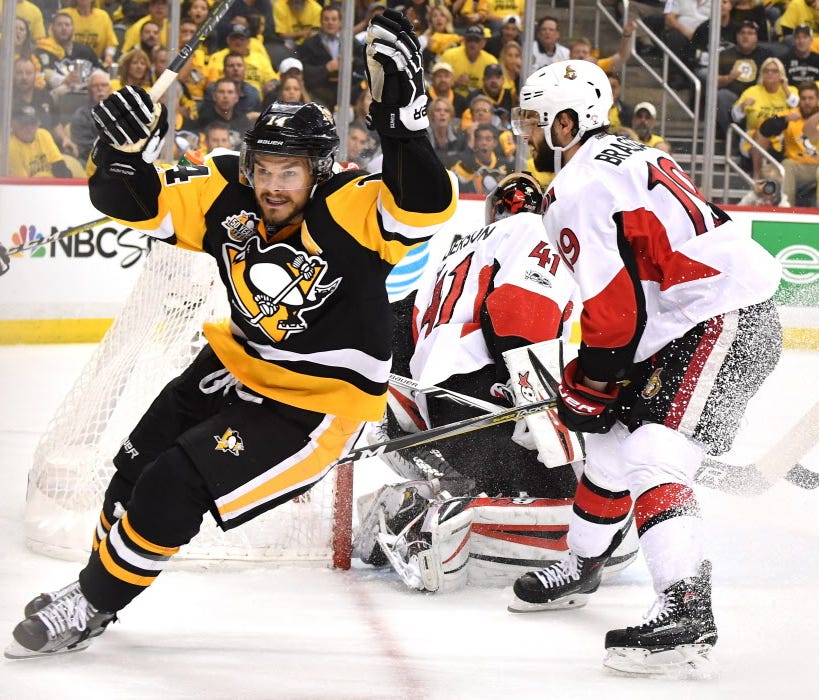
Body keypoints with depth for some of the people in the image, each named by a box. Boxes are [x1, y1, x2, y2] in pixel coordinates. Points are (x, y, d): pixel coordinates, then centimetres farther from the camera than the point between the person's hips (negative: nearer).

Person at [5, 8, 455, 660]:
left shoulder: (350, 210, -27)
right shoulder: (227, 195, -12)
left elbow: (426, 208, -43)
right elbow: (134, 203, -8)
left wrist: (401, 116, -52)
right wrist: (126, 152, -29)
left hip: (318, 405, -7)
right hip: (239, 365, 7)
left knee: (176, 485, -14)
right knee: (137, 466, 15)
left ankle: (95, 603, 7)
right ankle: (95, 577, 41)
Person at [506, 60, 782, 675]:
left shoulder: (580, 190, -13)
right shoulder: (626, 157, 19)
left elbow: (614, 307, -18)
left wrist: (585, 386, -5)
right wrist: (595, 378, 25)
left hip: (722, 322, -11)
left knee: (653, 459, -21)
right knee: (613, 440, 21)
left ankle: (687, 614, -32)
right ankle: (580, 570, 40)